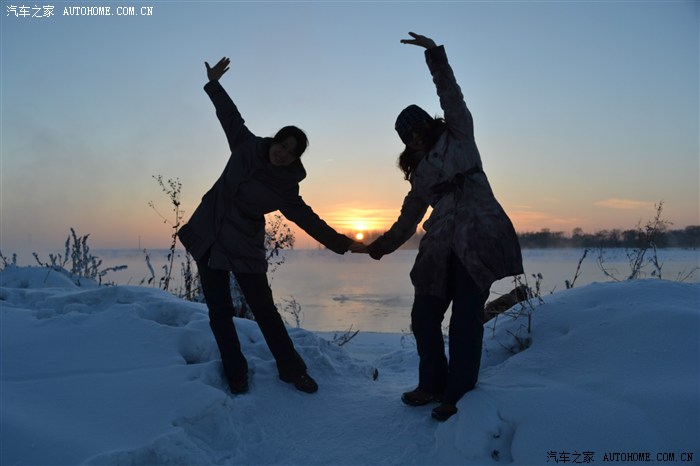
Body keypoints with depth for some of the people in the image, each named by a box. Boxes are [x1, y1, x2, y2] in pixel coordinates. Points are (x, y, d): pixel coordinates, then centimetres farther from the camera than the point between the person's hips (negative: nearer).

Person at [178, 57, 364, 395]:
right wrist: (214, 84, 20)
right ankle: (236, 375, 15)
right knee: (219, 311, 3)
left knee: (264, 309, -2)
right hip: (208, 238, 3)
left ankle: (292, 370, 13)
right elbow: (231, 116, 15)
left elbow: (309, 221, -2)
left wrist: (341, 243, -6)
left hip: (245, 248, -2)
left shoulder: (284, 189, -6)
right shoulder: (247, 147, 0)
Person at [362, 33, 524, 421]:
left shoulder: (459, 138, 12)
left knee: (465, 320, -6)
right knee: (423, 318, 6)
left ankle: (458, 396, 8)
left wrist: (436, 57, -8)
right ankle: (433, 386, 24)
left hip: (479, 239, -6)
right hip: (441, 247, 6)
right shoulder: (420, 171, 23)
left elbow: (452, 98, -2)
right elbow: (409, 220, 26)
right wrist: (383, 245, 27)